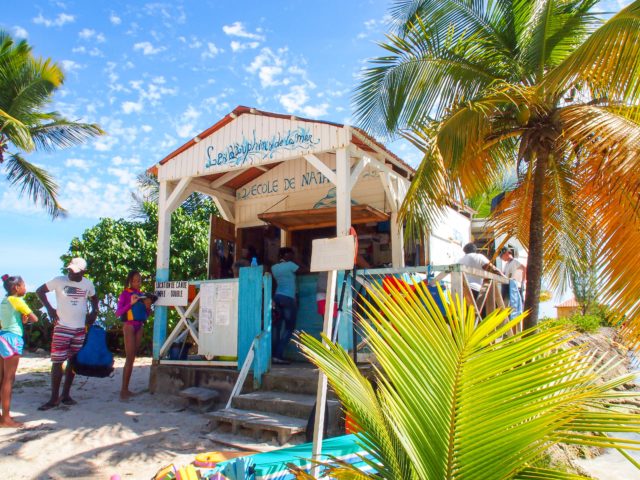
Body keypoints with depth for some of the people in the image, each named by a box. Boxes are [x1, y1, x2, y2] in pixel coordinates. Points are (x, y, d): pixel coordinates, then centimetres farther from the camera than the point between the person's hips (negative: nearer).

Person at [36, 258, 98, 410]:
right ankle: (54, 398, 5)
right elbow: (40, 291, 3)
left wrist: (94, 312, 5)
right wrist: (49, 308, -6)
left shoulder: (88, 284, 2)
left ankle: (66, 395, 19)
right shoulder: (59, 281, -7)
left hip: (80, 329, 3)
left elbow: (93, 298, 21)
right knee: (57, 362, -3)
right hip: (62, 328, -3)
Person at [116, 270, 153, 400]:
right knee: (129, 358, -10)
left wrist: (148, 307, -1)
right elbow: (118, 313, -9)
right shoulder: (125, 294, -2)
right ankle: (124, 390, -7)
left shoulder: (142, 295, 14)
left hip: (139, 327, 6)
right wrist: (131, 303, -19)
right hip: (129, 326, -6)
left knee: (132, 358, 6)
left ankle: (126, 388, 10)